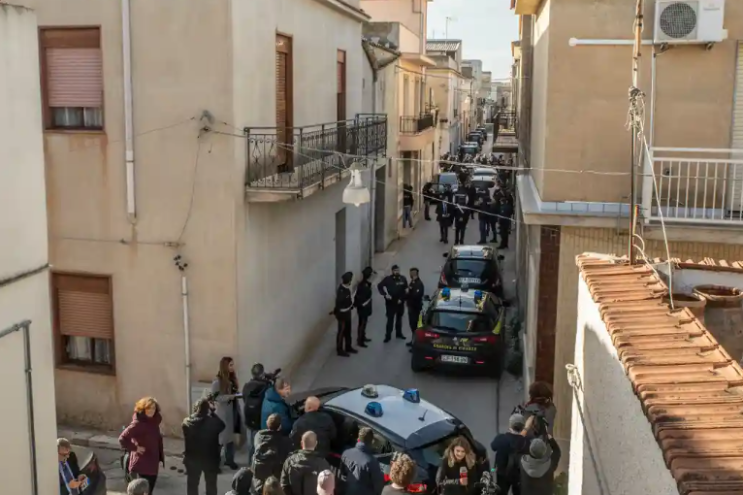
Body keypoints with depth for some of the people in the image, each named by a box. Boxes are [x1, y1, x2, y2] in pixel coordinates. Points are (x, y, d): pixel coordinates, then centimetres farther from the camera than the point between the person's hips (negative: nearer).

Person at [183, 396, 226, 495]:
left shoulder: (187, 422, -13)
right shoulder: (213, 422, -17)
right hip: (210, 459, -1)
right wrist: (212, 412, 3)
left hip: (192, 459, 1)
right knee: (211, 485, 16)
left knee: (192, 485, 16)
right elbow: (222, 425, 4)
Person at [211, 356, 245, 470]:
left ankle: (229, 460, 22)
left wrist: (236, 395, -3)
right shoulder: (217, 381, -14)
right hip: (223, 412, -6)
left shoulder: (232, 378, 7)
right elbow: (214, 397, -17)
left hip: (233, 410, 6)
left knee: (231, 436, 12)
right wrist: (229, 397, -23)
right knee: (221, 437, 0)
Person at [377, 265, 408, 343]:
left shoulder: (403, 279, 2)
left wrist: (402, 299, -4)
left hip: (400, 303, 4)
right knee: (390, 319, -4)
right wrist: (385, 294, -20)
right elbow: (379, 286, -9)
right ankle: (388, 336, 0)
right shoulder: (388, 279, -9)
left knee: (399, 318, 17)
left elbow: (405, 290, 7)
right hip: (390, 303, -4)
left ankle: (399, 333, 31)